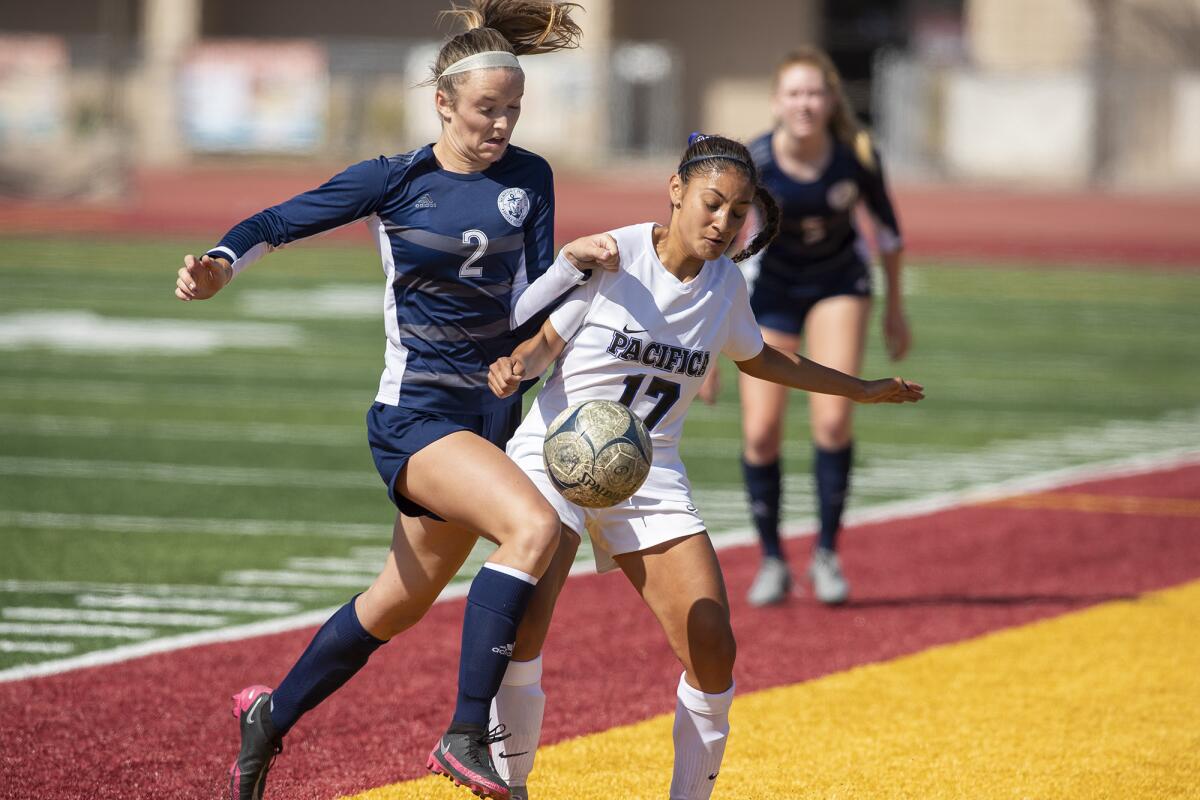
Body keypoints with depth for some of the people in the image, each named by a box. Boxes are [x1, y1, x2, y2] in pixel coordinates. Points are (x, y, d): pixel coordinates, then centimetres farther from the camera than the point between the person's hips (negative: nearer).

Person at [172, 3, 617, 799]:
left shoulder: (529, 179, 2)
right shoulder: (394, 180, -8)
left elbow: (524, 307, -1)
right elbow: (279, 222, -1)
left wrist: (574, 263, -20)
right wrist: (221, 263, -20)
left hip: (492, 410, 6)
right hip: (415, 414, -6)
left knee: (401, 601, 16)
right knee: (533, 525, -30)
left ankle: (272, 717, 38)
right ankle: (467, 735, -27)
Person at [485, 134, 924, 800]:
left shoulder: (725, 285, 4)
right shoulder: (611, 256, -10)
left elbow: (758, 360, 24)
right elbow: (546, 341, -3)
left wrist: (860, 390, 30)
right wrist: (515, 365, -26)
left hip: (649, 474, 4)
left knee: (712, 648, -7)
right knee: (524, 613, -24)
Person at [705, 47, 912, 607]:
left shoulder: (856, 155, -22)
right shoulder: (749, 166, -26)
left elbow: (885, 224, -3)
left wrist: (894, 306, 6)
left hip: (839, 282, 0)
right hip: (769, 287, 0)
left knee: (834, 419, -16)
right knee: (761, 431, -7)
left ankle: (827, 554, 1)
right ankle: (772, 561, 13)